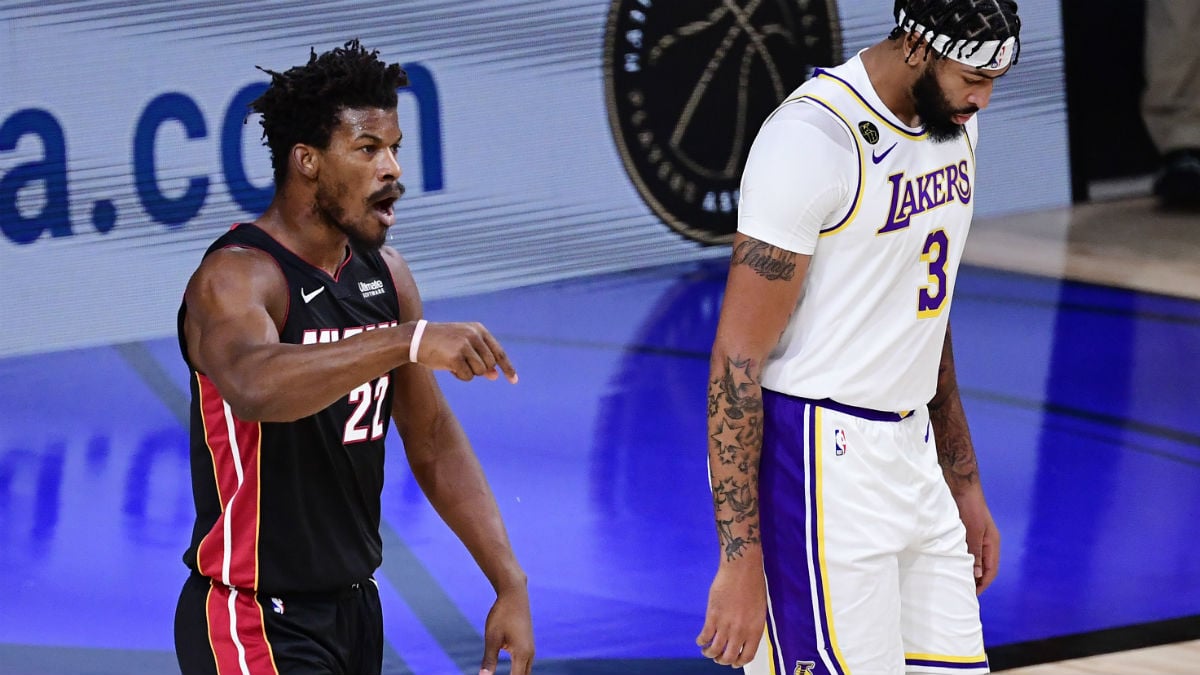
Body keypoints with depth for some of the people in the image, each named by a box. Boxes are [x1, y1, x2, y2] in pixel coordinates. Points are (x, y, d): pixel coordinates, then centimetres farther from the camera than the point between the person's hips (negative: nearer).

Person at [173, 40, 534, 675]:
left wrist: (510, 582, 5)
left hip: (354, 604, 8)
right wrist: (410, 341, -50)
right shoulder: (236, 279, -18)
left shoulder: (385, 275, 6)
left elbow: (434, 442, 12)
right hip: (259, 623, -8)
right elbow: (253, 385, -41)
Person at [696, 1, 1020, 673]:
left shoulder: (953, 125, 9)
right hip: (822, 470, -8)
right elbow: (737, 361, -18)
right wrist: (741, 561, -21)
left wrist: (966, 488, 23)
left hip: (912, 458, 8)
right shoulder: (812, 139, -18)